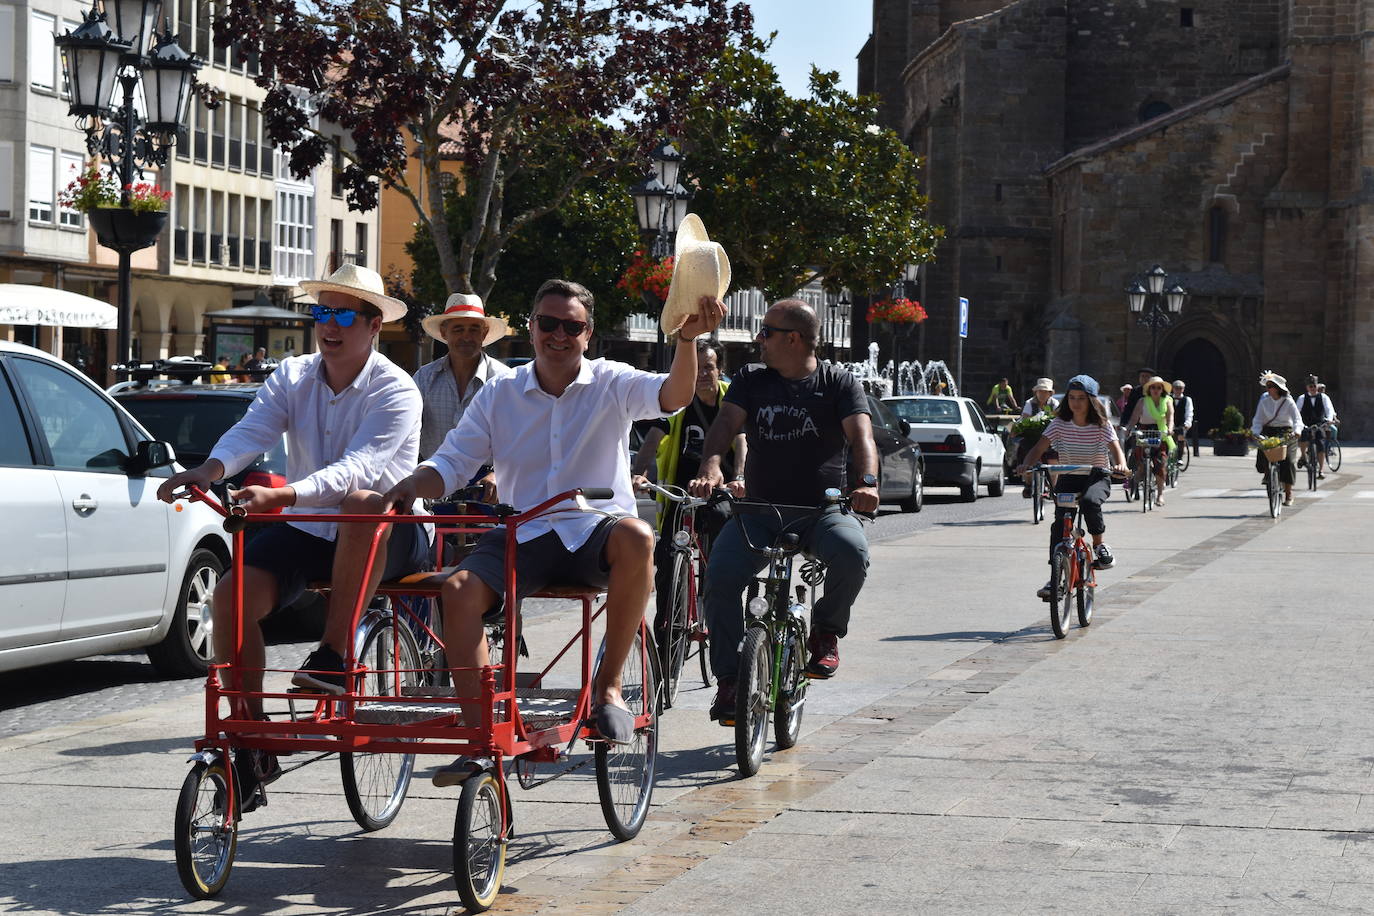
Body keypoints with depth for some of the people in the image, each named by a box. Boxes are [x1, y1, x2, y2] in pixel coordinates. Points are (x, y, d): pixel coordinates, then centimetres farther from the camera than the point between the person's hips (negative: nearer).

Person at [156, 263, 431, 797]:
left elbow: (357, 467, -28)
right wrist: (211, 469, -37)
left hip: (389, 538, -5)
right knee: (232, 596, -19)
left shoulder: (395, 391, -13)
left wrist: (281, 496, -44)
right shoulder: (293, 378, 4)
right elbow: (253, 430, -13)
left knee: (363, 505, -40)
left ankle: (333, 657, -30)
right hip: (307, 530, 5)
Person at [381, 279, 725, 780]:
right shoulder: (499, 394, 9)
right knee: (459, 590, -26)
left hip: (595, 530, -2)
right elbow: (452, 461, 6)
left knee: (636, 538, -37)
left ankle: (607, 685, -21)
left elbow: (673, 395, -17)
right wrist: (411, 485, -17)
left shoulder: (612, 383, 2)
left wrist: (687, 339, -37)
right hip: (523, 534, 2)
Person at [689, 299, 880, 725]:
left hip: (822, 510, -2)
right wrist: (710, 466, -26)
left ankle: (825, 633, -7)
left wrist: (867, 482, -31)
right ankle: (729, 680, -12)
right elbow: (726, 423, -3)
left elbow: (861, 435, -10)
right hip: (761, 510, 2)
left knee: (852, 552, -35)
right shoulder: (751, 380, 12)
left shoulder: (838, 382, 5)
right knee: (720, 577, -24)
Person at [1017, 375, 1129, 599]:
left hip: (1097, 476, -2)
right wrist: (1027, 464, -30)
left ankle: (1100, 545, -12)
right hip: (1068, 477, 2)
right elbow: (1039, 448, -9)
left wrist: (1120, 465, -41)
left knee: (1089, 501, -36)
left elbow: (1116, 449, -18)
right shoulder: (1060, 424, -3)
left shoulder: (1102, 425, -8)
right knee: (1059, 525, -14)